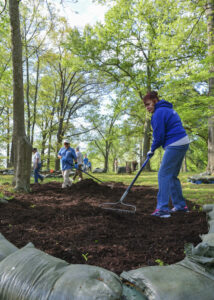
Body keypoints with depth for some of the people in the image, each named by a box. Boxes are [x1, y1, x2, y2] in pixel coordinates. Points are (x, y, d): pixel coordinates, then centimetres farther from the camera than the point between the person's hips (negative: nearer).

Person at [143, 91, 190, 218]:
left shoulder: (159, 113, -11)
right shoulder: (169, 109, 20)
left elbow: (159, 135, -13)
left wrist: (152, 149, 3)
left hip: (174, 145, -10)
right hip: (183, 142, 10)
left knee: (164, 175, -8)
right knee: (172, 176, 16)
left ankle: (162, 209, -9)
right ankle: (181, 205, 23)